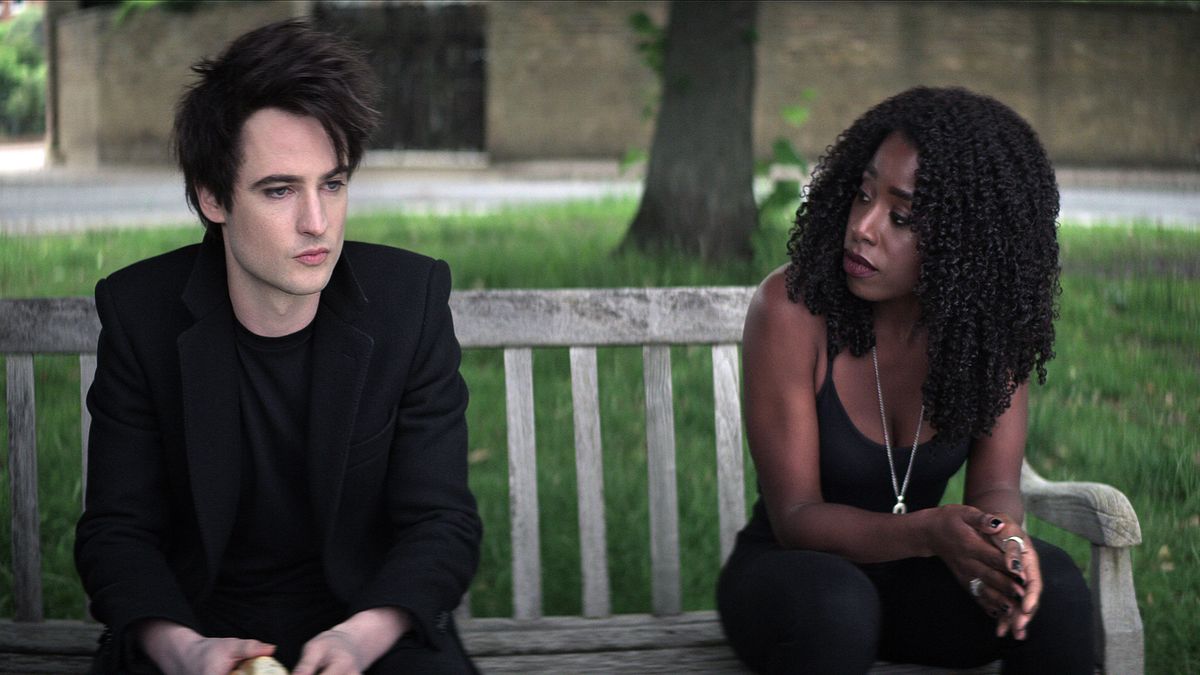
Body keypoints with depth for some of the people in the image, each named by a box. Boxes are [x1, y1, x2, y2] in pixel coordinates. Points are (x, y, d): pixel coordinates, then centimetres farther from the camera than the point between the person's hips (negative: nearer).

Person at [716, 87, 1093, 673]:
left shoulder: (992, 322, -9)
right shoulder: (792, 307, -21)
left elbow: (995, 485, -8)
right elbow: (795, 515, -20)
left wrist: (1004, 537, -34)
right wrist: (930, 533, -38)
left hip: (909, 580, 3)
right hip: (791, 571, -3)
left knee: (1055, 588, -26)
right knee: (836, 604, -38)